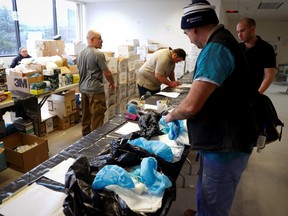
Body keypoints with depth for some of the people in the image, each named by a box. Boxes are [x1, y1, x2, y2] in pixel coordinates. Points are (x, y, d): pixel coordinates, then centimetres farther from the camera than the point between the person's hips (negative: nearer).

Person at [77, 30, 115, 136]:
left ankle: (86, 134, 29)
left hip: (83, 88, 9)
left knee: (86, 114, 17)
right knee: (97, 115, 0)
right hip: (95, 89, -9)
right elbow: (107, 73, -13)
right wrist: (112, 83, 4)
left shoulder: (80, 53, 9)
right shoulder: (98, 54, -16)